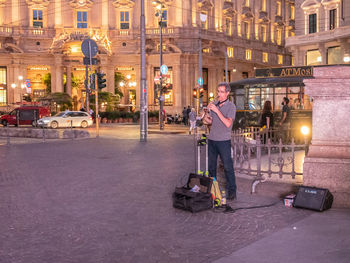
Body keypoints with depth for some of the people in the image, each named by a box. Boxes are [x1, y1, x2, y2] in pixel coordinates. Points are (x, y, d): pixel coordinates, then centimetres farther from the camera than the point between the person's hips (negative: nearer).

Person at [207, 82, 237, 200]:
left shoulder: (231, 106, -5)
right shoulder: (214, 104, 12)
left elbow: (228, 123, -18)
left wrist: (217, 110, -20)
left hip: (224, 140, -5)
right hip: (212, 139, 6)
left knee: (227, 166, -2)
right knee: (211, 165, 11)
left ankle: (232, 190, 6)